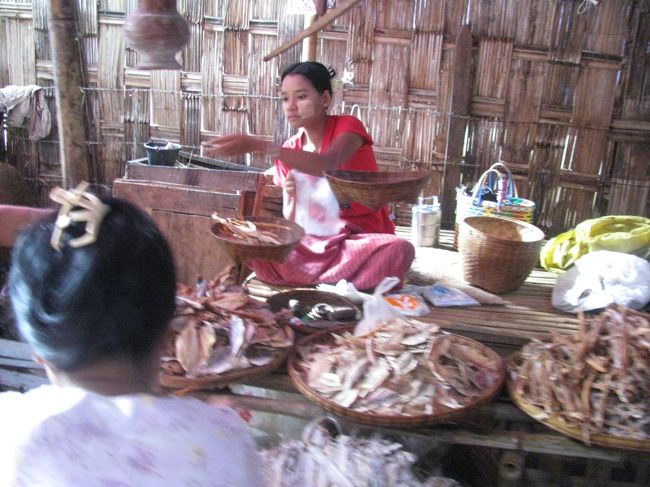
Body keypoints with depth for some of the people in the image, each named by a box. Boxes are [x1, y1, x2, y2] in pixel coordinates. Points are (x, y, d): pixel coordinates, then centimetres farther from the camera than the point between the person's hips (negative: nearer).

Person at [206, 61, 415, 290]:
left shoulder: (348, 126, -6)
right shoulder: (288, 152, 6)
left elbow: (327, 166, -32)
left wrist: (258, 145, -38)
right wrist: (291, 198, -15)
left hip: (361, 240, -3)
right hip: (313, 244, 3)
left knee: (397, 249, -36)